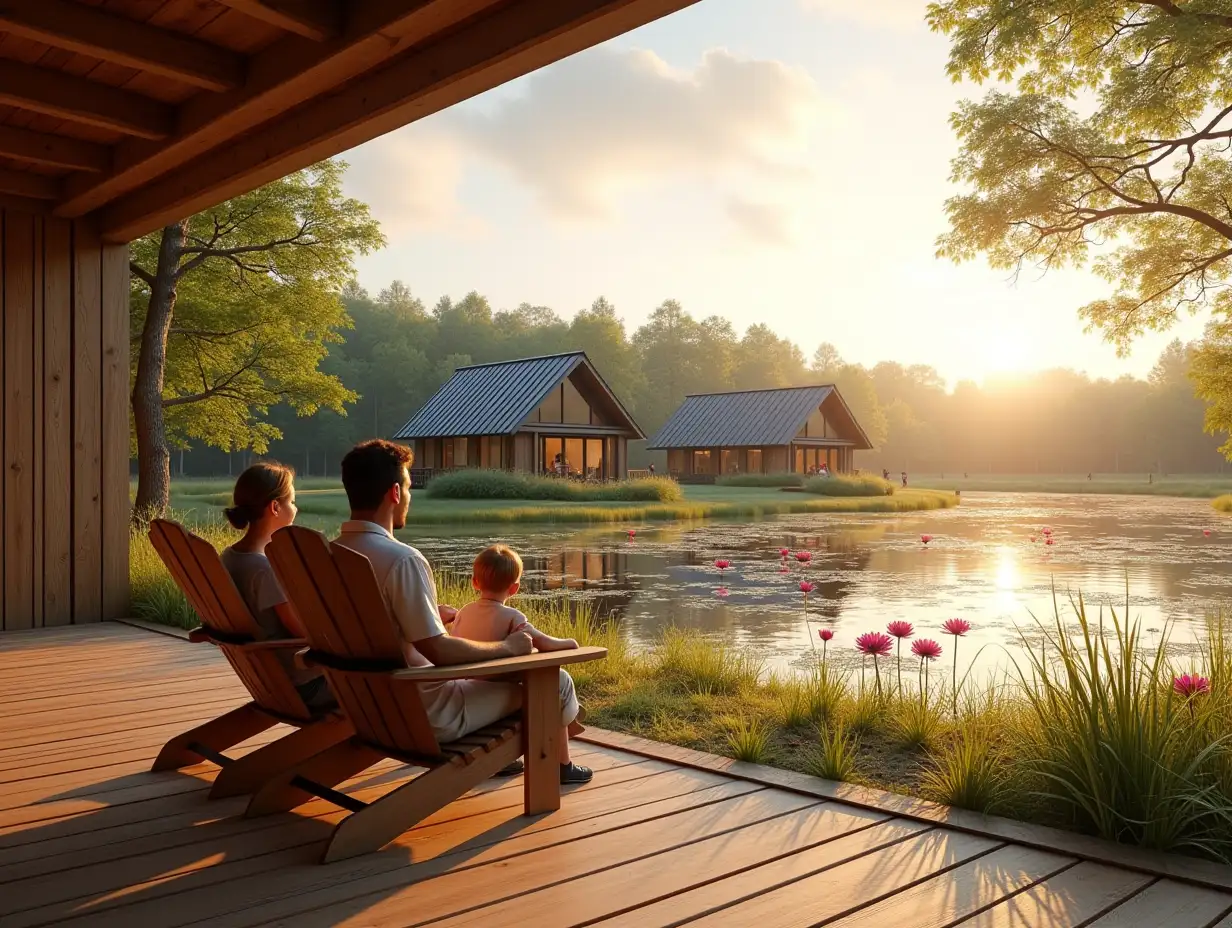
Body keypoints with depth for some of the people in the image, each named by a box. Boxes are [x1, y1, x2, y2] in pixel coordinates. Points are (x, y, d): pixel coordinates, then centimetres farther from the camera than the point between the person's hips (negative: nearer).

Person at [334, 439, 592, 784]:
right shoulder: (402, 559, -27)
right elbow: (439, 651, -26)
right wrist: (507, 647, -11)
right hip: (427, 716, -9)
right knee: (556, 681, 3)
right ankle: (561, 764, 30)